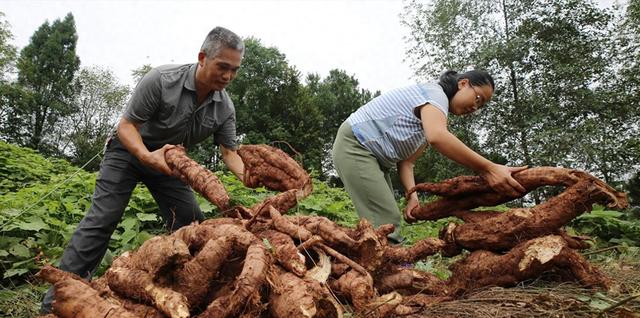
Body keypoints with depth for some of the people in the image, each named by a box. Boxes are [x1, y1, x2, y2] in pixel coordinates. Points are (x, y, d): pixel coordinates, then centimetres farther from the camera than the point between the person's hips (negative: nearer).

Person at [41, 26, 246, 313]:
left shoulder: (225, 109, -14)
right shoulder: (161, 80, -28)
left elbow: (229, 152, -12)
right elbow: (126, 125, -23)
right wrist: (146, 156, -43)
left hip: (168, 159, 5)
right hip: (129, 150, -4)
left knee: (190, 221, -4)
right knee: (102, 218, -14)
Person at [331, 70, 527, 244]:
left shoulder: (431, 115, 15)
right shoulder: (435, 92, -12)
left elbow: (407, 161, 5)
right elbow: (437, 137, -35)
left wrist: (412, 195, -12)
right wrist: (487, 169, -36)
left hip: (374, 158, 10)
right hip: (355, 145, -10)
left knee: (387, 221, 4)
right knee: (386, 223, -18)